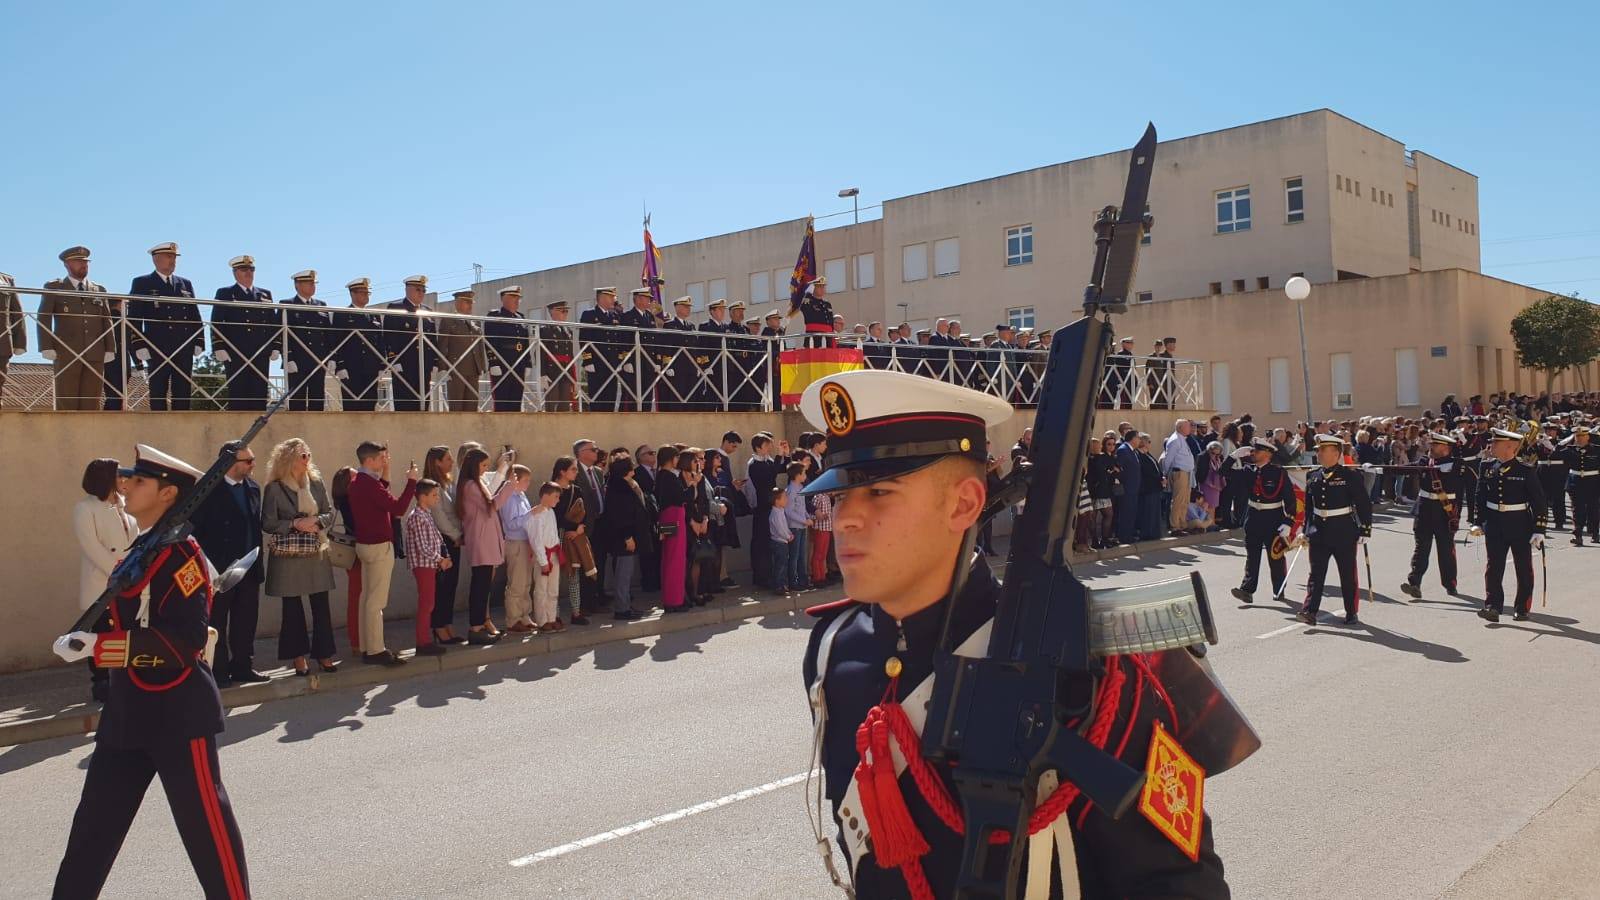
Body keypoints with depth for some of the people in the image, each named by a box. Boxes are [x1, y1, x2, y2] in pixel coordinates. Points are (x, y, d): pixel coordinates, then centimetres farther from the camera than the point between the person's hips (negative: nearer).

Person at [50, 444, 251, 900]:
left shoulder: (183, 555, -16)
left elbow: (184, 641, -25)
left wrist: (96, 645, -27)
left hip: (179, 710, -9)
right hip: (129, 708, 9)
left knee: (205, 823, 0)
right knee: (95, 822, 18)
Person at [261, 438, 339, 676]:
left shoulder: (316, 483, 7)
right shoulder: (274, 488, -5)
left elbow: (330, 512, 10)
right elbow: (267, 524, -5)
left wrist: (317, 521, -10)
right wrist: (294, 524, -17)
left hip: (317, 553, 3)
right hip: (288, 555, -3)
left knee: (321, 604, 3)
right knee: (292, 606, 4)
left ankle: (323, 653, 12)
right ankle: (299, 656, 14)